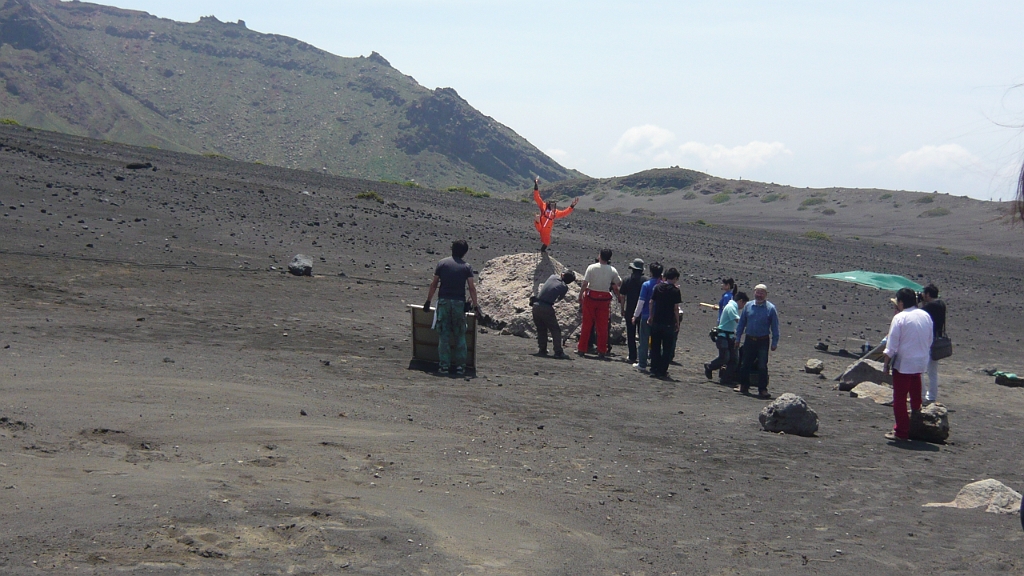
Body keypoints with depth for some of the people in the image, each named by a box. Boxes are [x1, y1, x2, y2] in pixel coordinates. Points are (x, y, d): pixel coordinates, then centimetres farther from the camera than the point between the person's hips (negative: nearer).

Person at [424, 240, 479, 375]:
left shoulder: (442, 263, 4)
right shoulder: (466, 267, 2)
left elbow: (434, 284, 6)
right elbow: (471, 288, -3)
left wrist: (428, 301, 15)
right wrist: (475, 305, 2)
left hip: (443, 301, 0)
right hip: (459, 302, 0)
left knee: (443, 334, 4)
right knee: (460, 335, 7)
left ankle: (444, 364, 3)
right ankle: (460, 365, 5)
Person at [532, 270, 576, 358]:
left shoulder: (553, 277, 9)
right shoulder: (565, 287, -2)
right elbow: (559, 298, 8)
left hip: (536, 306, 5)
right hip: (547, 308, -5)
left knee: (541, 329, 20)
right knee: (555, 330, 7)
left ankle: (542, 350, 22)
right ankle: (558, 352, 1)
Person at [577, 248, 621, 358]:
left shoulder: (591, 267, -8)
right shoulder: (612, 270, -3)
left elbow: (584, 284, -9)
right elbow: (619, 283, 9)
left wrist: (580, 296, 0)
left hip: (591, 297, -1)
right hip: (604, 298, 1)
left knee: (586, 324, 7)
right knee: (602, 326, 7)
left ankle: (582, 349, 12)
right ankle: (602, 351, 9)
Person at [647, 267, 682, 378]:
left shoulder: (657, 287, 3)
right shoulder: (675, 291, -9)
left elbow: (651, 302, 8)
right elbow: (676, 308, -10)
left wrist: (651, 317, 19)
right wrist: (677, 323, -2)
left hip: (656, 322, 4)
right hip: (668, 323, -4)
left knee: (655, 347, 12)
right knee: (667, 348, 5)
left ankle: (654, 370, 13)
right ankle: (662, 371, 4)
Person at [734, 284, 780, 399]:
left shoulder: (770, 308, -4)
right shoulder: (748, 306, 4)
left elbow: (775, 326, -2)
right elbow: (741, 323, 10)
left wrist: (774, 343, -5)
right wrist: (738, 338, 9)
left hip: (763, 341, -3)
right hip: (749, 340, 3)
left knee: (762, 366, -3)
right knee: (745, 364, 11)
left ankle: (763, 389, 4)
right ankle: (744, 386, 26)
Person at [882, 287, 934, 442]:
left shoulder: (900, 318, -14)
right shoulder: (926, 316, 4)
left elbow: (892, 345, -13)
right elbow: (929, 340, 12)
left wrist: (886, 363, -4)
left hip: (903, 362, -6)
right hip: (921, 362, 6)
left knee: (900, 399, 2)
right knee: (915, 393, 22)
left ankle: (901, 432, 4)